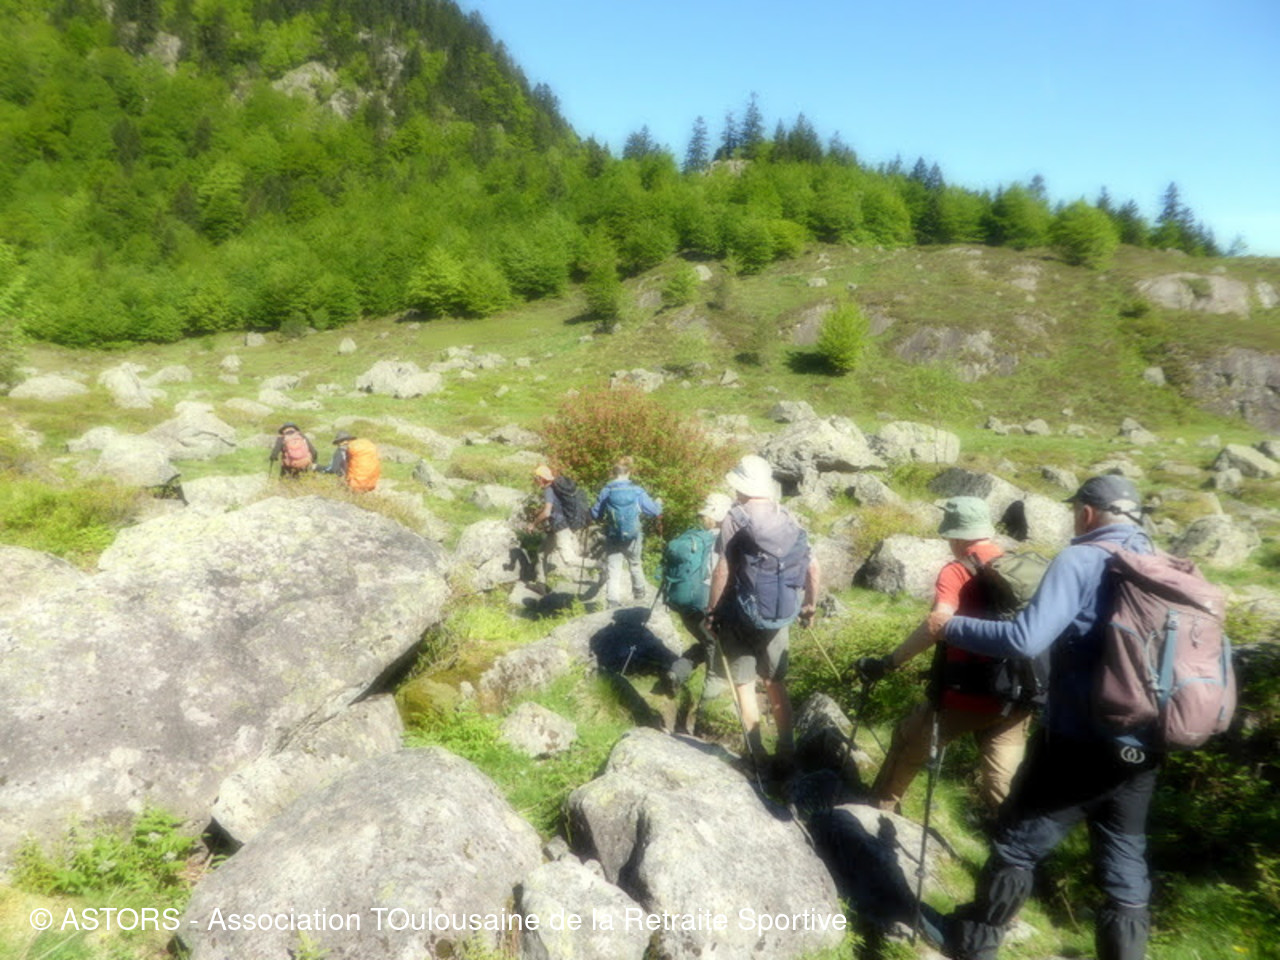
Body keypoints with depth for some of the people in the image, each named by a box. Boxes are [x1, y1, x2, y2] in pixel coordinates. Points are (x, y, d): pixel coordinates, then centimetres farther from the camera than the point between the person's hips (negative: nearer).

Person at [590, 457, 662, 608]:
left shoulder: (606, 491, -7)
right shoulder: (637, 491, -8)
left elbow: (595, 514, 0)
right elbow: (654, 511, -2)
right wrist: (658, 504, 20)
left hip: (613, 537, -1)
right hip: (632, 537, 1)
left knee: (613, 569, 1)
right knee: (635, 564, 23)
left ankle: (613, 601, -10)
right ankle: (640, 593, 42)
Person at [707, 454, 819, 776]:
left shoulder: (736, 518, -13)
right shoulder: (788, 517, 2)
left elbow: (722, 572, -16)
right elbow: (813, 568, 4)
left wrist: (712, 611, -5)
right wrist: (809, 605, 17)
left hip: (741, 617, -4)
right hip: (779, 617, 5)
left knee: (744, 684, 9)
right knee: (776, 683, 17)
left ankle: (757, 756, 14)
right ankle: (786, 755, 19)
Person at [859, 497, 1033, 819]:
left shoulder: (957, 572, -12)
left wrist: (887, 663, -25)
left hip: (966, 695, -4)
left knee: (909, 741, 20)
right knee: (1003, 778, 15)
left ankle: (881, 805, 35)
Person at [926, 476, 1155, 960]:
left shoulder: (1080, 561, -14)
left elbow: (1026, 638, -24)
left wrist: (952, 625, -13)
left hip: (1077, 746, -6)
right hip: (1141, 752, 6)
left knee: (1017, 845, 12)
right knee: (1125, 866, 17)